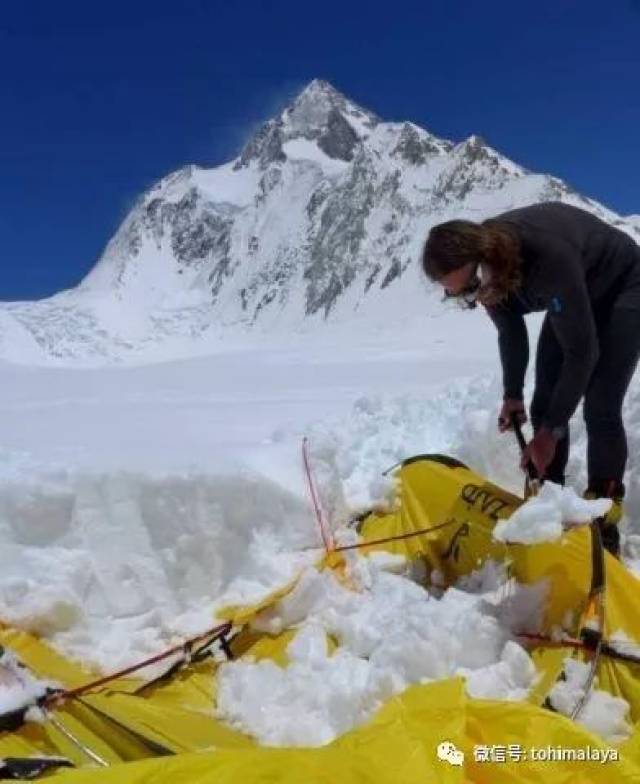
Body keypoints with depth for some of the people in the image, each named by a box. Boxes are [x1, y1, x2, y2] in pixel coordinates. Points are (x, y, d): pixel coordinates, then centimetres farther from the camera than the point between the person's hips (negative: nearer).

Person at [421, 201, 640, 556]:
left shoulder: (549, 255, -44)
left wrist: (551, 430, -30)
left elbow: (582, 350, -35)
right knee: (544, 405, -2)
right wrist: (512, 395, -2)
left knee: (600, 409, -15)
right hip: (574, 296, 6)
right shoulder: (480, 262, -22)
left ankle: (602, 521, -3)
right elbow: (511, 331, -3)